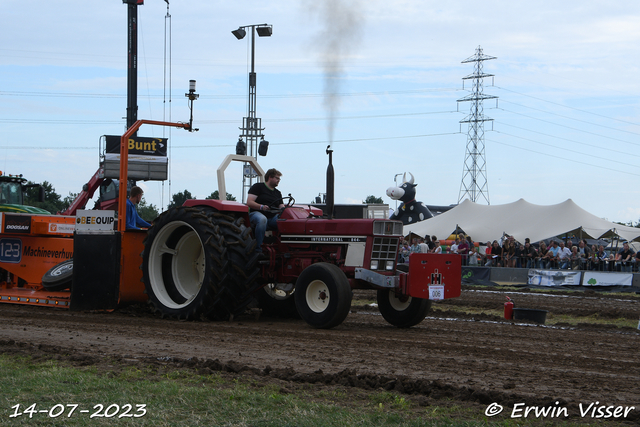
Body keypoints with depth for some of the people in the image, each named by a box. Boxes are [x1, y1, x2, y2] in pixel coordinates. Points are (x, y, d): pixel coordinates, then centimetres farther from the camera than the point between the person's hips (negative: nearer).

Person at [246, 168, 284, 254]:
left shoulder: (278, 193, 25)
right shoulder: (258, 187, 5)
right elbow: (249, 202, -7)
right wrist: (261, 207, -24)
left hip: (273, 218, 5)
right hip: (256, 213, -5)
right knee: (262, 219, -42)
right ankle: (258, 248, -39)